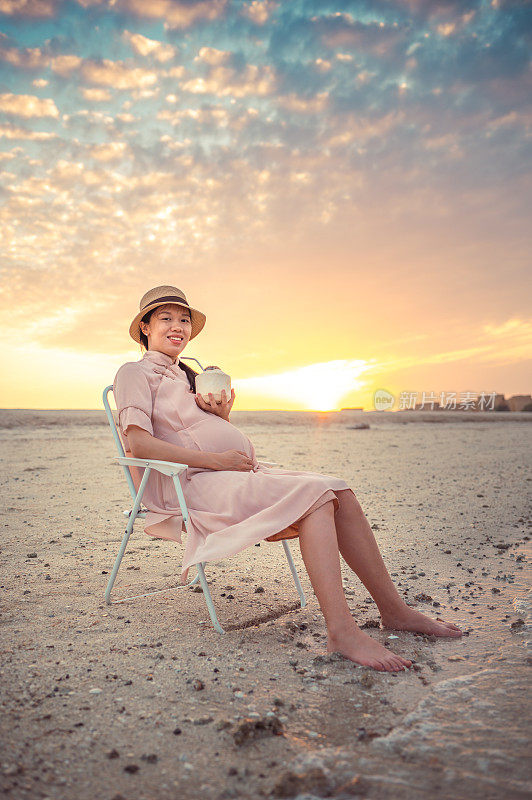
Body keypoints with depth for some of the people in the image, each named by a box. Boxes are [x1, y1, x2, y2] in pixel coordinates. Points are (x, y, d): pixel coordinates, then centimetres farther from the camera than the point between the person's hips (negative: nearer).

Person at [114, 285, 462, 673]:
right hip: (194, 485, -8)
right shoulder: (135, 373, 4)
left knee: (340, 493, -11)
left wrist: (223, 416, 2)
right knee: (316, 495, -28)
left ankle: (394, 609, -7)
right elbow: (138, 442, -13)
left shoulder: (187, 375, 27)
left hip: (242, 473, 8)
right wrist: (216, 460, -17)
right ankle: (341, 631, -32)